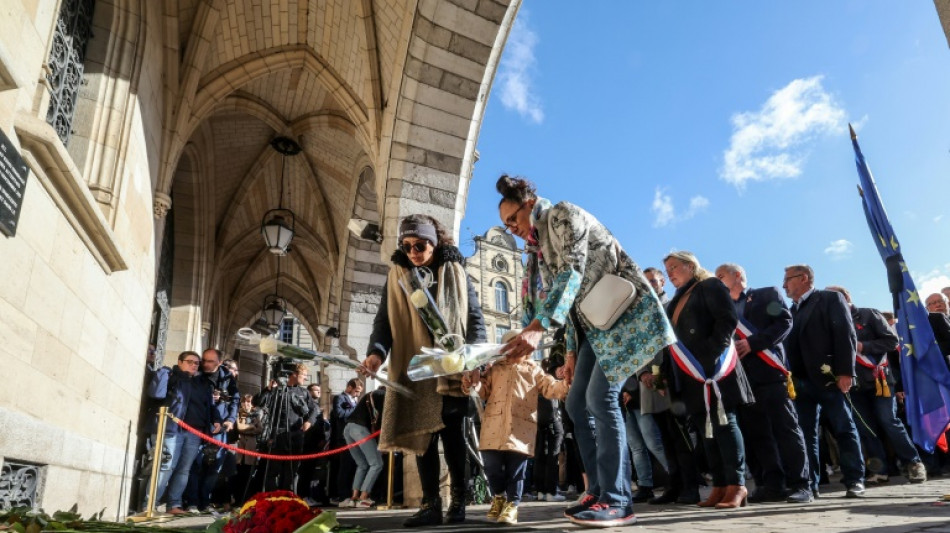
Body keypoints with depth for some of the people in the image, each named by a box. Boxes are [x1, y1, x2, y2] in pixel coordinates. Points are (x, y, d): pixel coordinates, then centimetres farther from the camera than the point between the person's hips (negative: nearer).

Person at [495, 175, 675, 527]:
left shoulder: (562, 214, -10)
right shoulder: (540, 246, 17)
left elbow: (573, 271, -27)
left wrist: (538, 327, -38)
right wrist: (571, 351, 16)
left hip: (624, 311, -10)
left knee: (601, 397, -18)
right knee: (578, 404, 5)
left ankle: (617, 501, -13)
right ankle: (598, 490, 11)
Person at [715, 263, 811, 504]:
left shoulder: (768, 294, 9)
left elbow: (784, 322, -4)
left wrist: (752, 342, -13)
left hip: (769, 371, -5)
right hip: (742, 377, 5)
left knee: (785, 428, -4)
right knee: (756, 433, 4)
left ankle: (799, 484, 2)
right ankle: (773, 484, 10)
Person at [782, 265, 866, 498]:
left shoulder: (830, 298, 4)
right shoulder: (792, 311, 21)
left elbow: (846, 335, -7)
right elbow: (790, 346, 14)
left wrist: (845, 371, -16)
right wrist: (791, 378, 5)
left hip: (829, 378, -6)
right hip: (801, 381, 6)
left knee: (844, 429, 1)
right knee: (806, 433, 4)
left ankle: (855, 480, 10)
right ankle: (810, 484, 8)